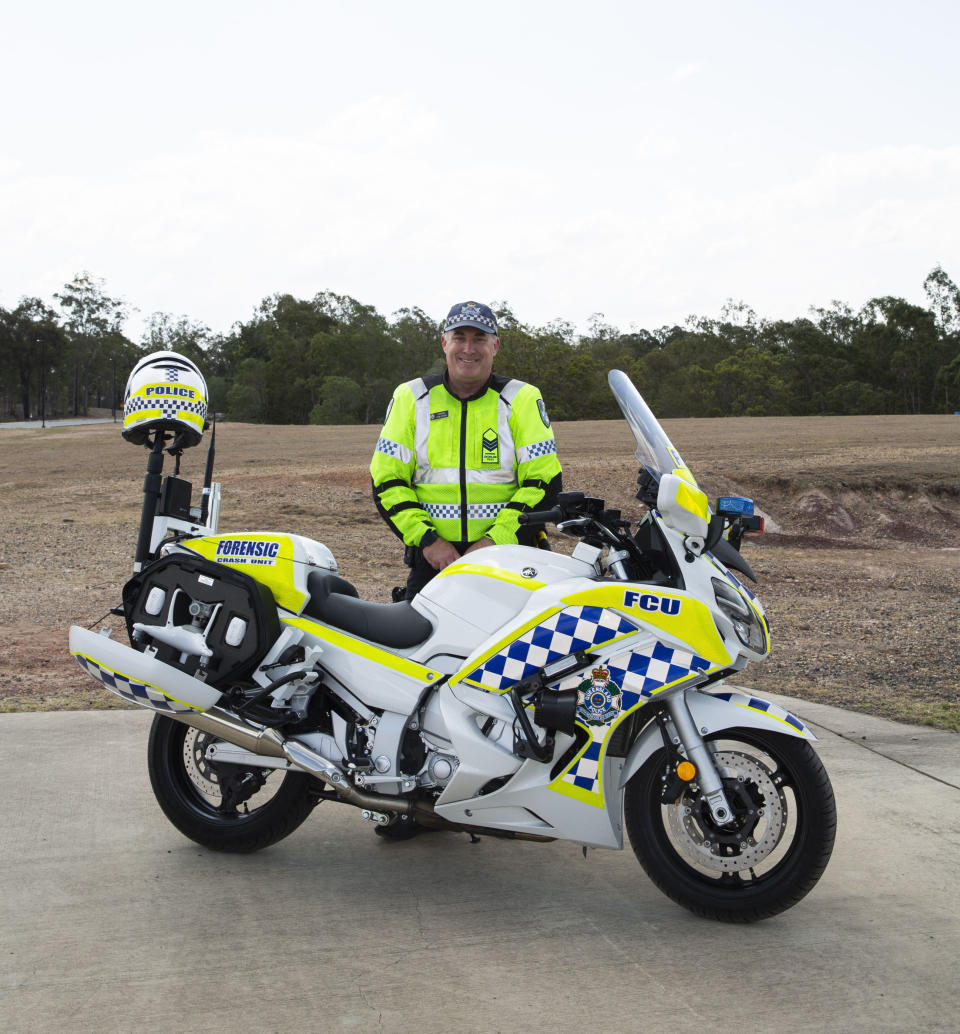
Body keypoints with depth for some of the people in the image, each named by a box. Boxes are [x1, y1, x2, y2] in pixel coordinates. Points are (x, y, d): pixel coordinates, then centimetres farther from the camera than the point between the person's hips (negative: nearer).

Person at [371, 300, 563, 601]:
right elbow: (387, 479, 7)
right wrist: (426, 539, -6)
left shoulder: (523, 399, 6)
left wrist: (496, 541, -10)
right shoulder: (410, 398, 9)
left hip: (507, 555, -1)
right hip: (432, 557, 1)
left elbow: (544, 482, 1)